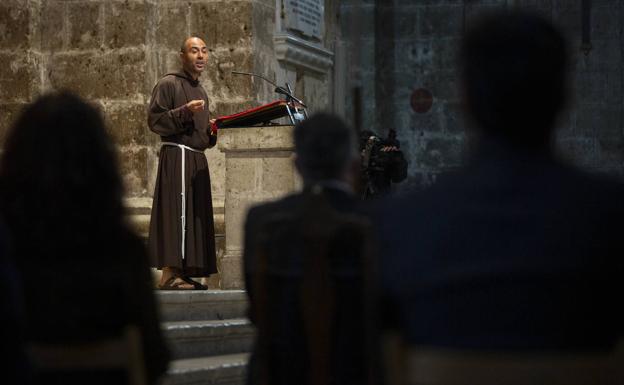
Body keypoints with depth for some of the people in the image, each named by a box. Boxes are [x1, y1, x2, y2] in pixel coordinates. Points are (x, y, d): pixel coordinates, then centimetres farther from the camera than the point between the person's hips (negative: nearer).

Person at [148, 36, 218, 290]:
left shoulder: (201, 92, 23)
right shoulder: (169, 84, -2)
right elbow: (154, 120, -11)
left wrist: (212, 132, 7)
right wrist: (185, 111, -20)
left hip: (197, 160, 9)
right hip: (177, 155, -9)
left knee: (196, 215, 5)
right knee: (177, 210, -14)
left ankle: (184, 273, 8)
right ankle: (169, 275, -17)